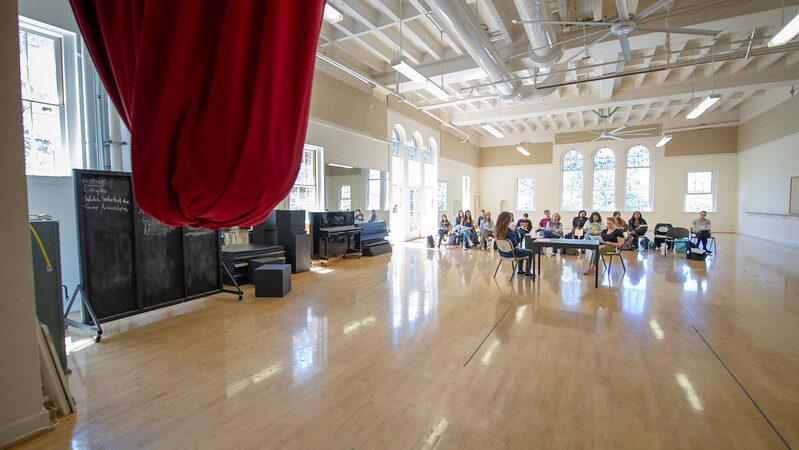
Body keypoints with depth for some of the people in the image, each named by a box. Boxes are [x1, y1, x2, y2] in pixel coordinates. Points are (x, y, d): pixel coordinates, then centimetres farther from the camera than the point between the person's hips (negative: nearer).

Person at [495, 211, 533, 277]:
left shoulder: (496, 229, -6)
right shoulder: (508, 230, -29)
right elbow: (514, 244, -21)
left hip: (502, 252, 8)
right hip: (510, 253, -8)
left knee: (522, 250, 35)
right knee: (530, 252, 18)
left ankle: (520, 270, 42)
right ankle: (527, 272, 26)